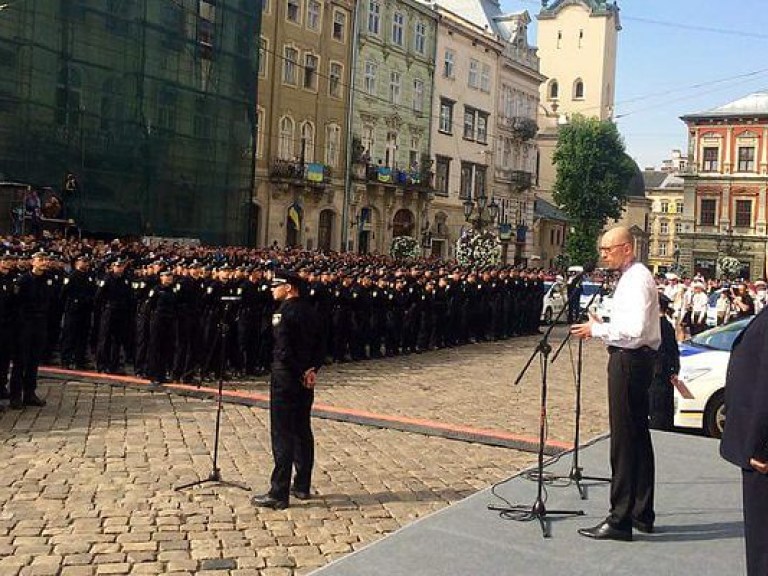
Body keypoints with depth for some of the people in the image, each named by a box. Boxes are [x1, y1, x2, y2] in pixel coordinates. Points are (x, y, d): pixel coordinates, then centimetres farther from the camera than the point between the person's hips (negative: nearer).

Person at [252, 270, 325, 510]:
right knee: (303, 432, 15)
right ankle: (302, 486, 24)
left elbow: (283, 350, -23)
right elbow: (320, 347, 10)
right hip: (305, 381, 8)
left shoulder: (284, 312, -16)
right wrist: (311, 370, -1)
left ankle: (279, 494, 0)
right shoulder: (310, 311, 9)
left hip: (285, 380, -8)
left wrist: (302, 373, -12)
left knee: (282, 435, -4)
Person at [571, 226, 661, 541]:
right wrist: (602, 325, 7)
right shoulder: (631, 276, 16)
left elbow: (635, 329, -23)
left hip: (629, 361, -11)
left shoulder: (638, 279, -15)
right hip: (634, 360, 11)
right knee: (638, 436, 16)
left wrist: (597, 330, -14)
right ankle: (642, 513, 27)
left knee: (624, 440, -7)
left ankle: (620, 520, -1)